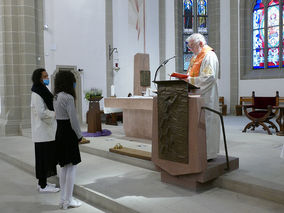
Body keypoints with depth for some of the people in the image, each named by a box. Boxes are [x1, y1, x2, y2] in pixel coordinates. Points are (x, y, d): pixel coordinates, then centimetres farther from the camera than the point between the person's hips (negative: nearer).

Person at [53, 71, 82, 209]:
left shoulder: (56, 97, 11)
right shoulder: (68, 97, -17)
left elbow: (59, 116, 13)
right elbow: (73, 119, -18)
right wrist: (79, 135, -5)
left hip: (59, 133, 9)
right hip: (68, 133, -9)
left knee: (64, 167, 16)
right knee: (72, 167, 2)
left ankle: (63, 199, 24)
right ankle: (68, 200, 10)